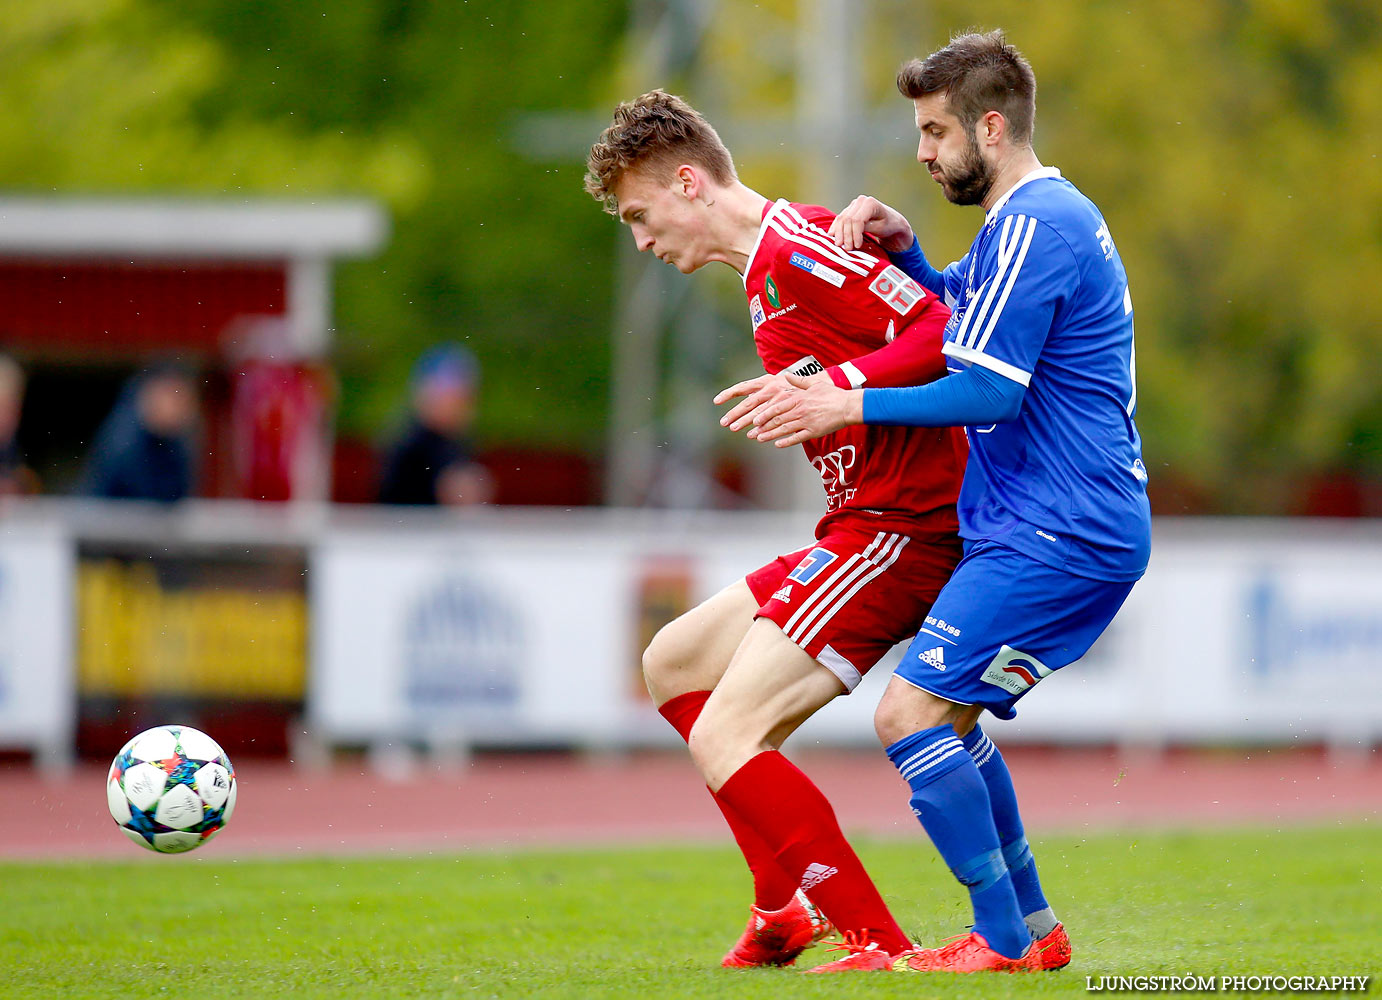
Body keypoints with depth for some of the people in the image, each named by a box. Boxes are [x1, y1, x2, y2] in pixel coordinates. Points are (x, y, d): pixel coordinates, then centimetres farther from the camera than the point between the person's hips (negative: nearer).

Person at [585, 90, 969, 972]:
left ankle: (880, 945, -13)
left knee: (723, 739, -16)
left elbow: (946, 334, -21)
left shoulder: (796, 250, -14)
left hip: (897, 529, -11)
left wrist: (832, 388, -27)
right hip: (862, 527, 11)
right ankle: (786, 908, 18)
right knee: (674, 665, 20)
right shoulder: (768, 269, 18)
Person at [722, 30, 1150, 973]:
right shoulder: (1050, 216, 18)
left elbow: (988, 390, -21)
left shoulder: (1032, 228, -15)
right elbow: (954, 320, 28)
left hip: (1055, 539, -11)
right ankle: (1035, 928, 21)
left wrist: (849, 406, -16)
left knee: (911, 713, -14)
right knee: (945, 715, 18)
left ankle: (1004, 939, -10)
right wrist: (901, 247, 10)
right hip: (1094, 532, 11)